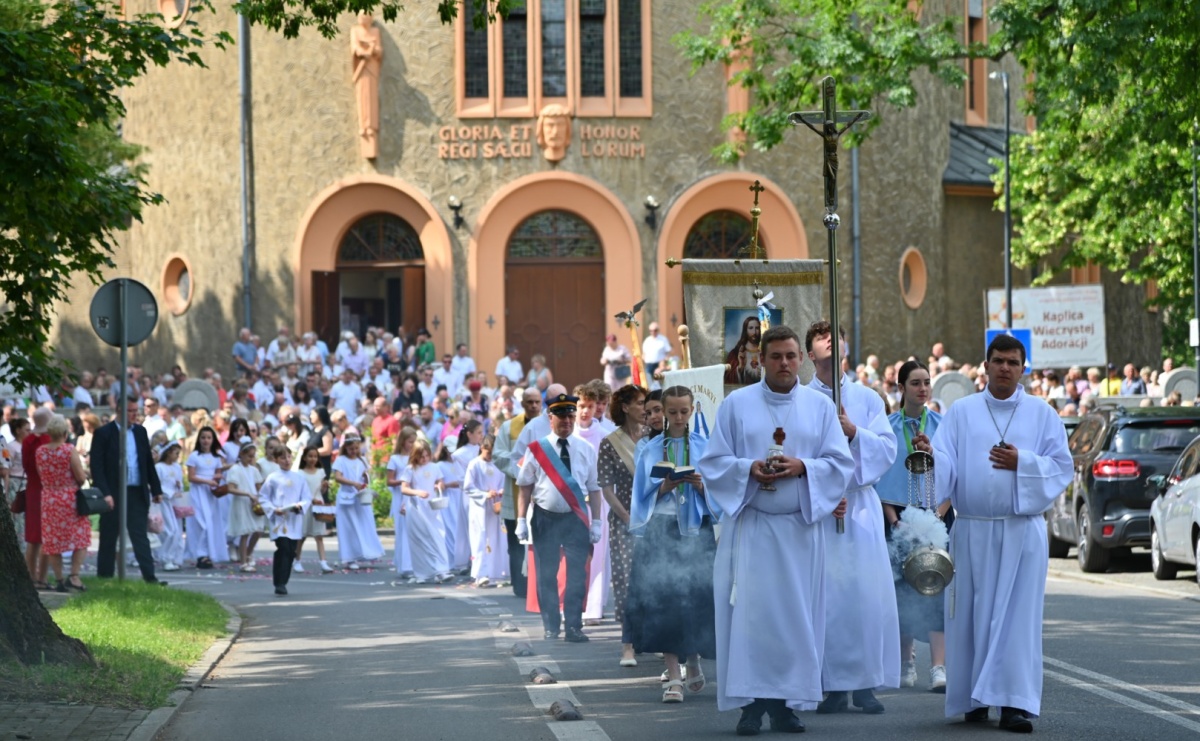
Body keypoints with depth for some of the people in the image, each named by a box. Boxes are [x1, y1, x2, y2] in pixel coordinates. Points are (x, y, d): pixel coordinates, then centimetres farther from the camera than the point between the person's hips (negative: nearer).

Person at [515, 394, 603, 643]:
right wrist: (521, 520, -4)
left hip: (577, 519, 1)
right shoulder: (537, 449, 0)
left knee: (577, 574, -2)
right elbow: (525, 487, 2)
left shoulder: (586, 450, 5)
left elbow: (594, 488, 7)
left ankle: (574, 627, 3)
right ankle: (550, 626, 15)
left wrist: (596, 522, 2)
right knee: (546, 574, 5)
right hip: (546, 517, -1)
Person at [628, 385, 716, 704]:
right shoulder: (650, 451, 11)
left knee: (697, 595, -7)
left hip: (696, 529, 0)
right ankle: (674, 677, -8)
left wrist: (701, 485, -14)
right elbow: (643, 496, 9)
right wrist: (663, 488, -9)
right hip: (660, 530, 1)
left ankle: (694, 660, 21)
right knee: (663, 598, -9)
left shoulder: (705, 447, 8)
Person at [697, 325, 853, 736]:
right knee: (749, 613, -7)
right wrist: (748, 469, -16)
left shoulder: (821, 406, 8)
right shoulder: (736, 404, 5)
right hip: (749, 527, -1)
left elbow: (841, 463, 2)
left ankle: (786, 702, 5)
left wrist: (803, 467, -15)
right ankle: (751, 702, -3)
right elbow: (712, 463, 2)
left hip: (800, 527, 1)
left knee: (796, 616, 0)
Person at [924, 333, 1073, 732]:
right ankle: (975, 698, 11)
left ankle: (1014, 702, -8)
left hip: (1022, 532, -1)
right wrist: (930, 456, -23)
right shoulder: (961, 412, 9)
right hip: (972, 531, 1)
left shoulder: (1042, 415, 8)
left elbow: (1062, 468, 3)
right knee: (972, 614, 1)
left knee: (1017, 615, -6)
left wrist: (1022, 463, -12)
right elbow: (944, 462, -1)